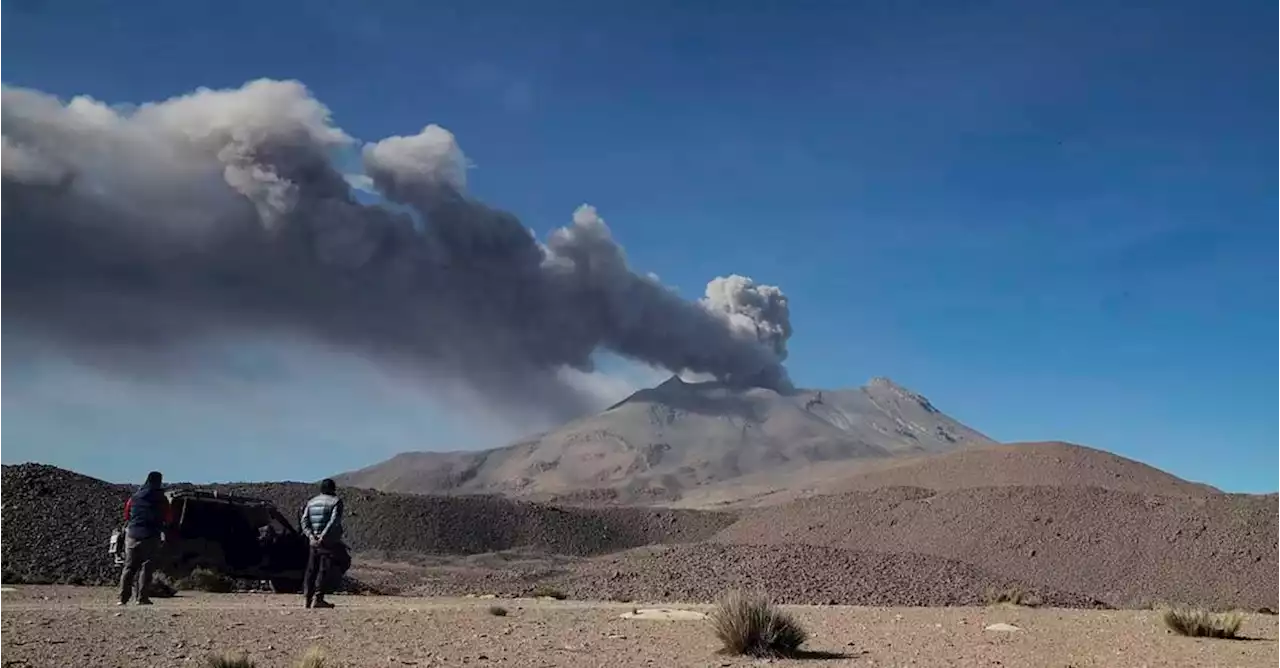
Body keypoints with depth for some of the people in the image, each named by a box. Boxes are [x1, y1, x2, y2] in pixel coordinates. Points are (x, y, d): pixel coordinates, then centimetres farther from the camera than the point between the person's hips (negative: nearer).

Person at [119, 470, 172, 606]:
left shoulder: (134, 497, 8)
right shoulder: (161, 498, -2)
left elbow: (126, 515, 14)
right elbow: (169, 518, 3)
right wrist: (163, 526, 22)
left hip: (132, 535, 3)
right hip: (151, 536, -3)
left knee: (129, 567, 8)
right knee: (146, 567, -1)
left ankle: (123, 598, 3)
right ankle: (142, 598, -6)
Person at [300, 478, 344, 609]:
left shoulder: (311, 502, 14)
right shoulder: (336, 501, -2)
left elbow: (304, 520, 3)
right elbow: (334, 521, -16)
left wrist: (311, 535, -7)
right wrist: (323, 536, -19)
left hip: (314, 540, 5)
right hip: (330, 541, -5)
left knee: (312, 569, 10)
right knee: (324, 569, -6)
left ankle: (308, 598, 10)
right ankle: (318, 598, -13)